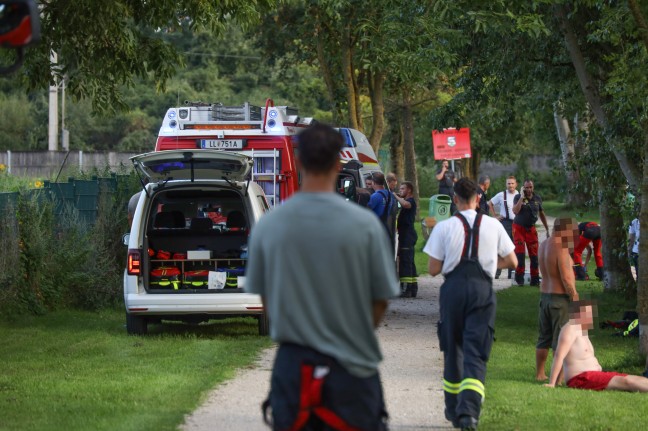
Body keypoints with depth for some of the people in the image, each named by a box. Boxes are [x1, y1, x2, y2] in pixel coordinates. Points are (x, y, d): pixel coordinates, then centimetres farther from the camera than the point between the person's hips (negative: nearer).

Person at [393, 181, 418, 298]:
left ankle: (406, 288, -17)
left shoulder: (411, 201, -11)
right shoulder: (408, 201, 21)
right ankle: (413, 288, 17)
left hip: (407, 234, -11)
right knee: (409, 262, 13)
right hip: (406, 234, 11)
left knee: (405, 262, -13)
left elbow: (405, 204, -33)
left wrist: (396, 196, -20)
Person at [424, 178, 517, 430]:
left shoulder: (444, 227, -2)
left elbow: (433, 269, -1)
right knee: (476, 354, -3)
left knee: (452, 350, 16)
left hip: (453, 288, 0)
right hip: (483, 288, 0)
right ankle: (469, 411, -21)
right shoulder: (493, 226, 4)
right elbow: (511, 261, 14)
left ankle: (453, 409, 26)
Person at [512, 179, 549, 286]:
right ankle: (519, 278, 0)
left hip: (531, 228, 3)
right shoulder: (518, 198, -8)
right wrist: (522, 198, -25)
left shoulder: (537, 199, 3)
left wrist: (547, 229, 16)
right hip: (519, 228, -3)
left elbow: (541, 214, 14)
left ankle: (535, 279, 8)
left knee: (534, 254, 1)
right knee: (520, 253, -9)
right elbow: (515, 211, -25)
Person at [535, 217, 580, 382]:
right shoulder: (561, 250, -19)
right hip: (560, 298, -8)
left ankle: (540, 374, 22)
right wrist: (575, 298, -13)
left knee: (544, 338, 16)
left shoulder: (543, 245, 9)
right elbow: (566, 279, -21)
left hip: (545, 295, 8)